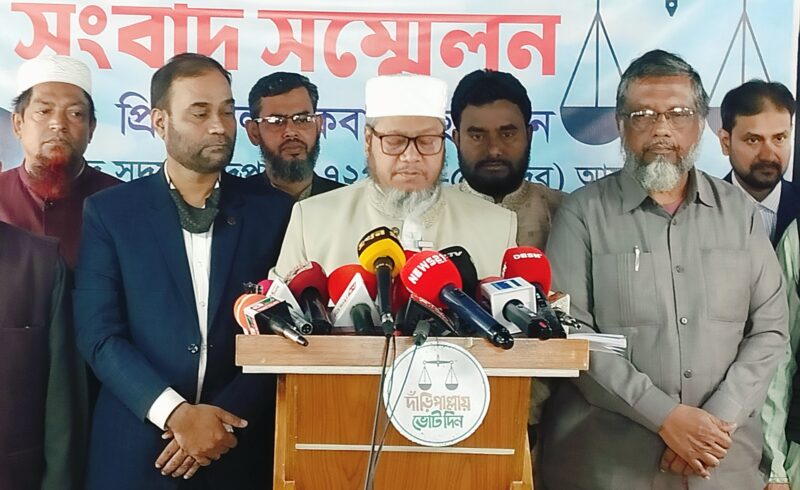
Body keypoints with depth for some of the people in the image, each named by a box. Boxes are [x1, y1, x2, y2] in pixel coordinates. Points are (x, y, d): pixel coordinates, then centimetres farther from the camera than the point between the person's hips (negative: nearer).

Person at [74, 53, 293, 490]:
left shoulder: (273, 211, 1)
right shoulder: (109, 211, 0)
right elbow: (99, 334, -6)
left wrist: (225, 419, -12)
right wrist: (175, 414, -16)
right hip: (135, 452, 0)